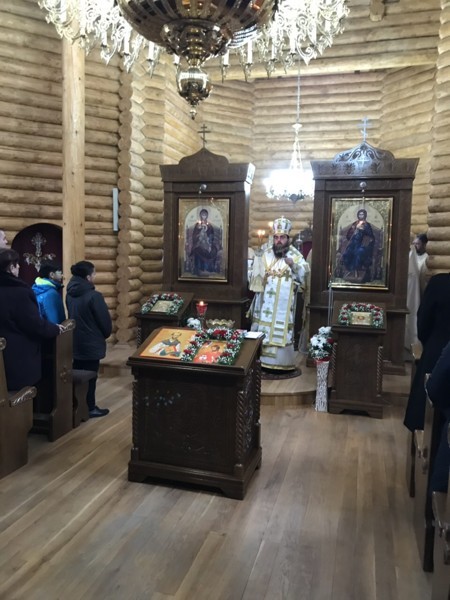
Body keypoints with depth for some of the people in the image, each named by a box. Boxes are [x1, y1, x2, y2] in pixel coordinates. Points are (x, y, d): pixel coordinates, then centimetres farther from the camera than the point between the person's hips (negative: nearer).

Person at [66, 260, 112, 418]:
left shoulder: (70, 293, 2)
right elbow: (104, 320, -15)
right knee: (90, 376, 5)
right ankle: (90, 408, 15)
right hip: (91, 343, -7)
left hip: (75, 341, 7)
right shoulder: (94, 296, -22)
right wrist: (106, 334, 4)